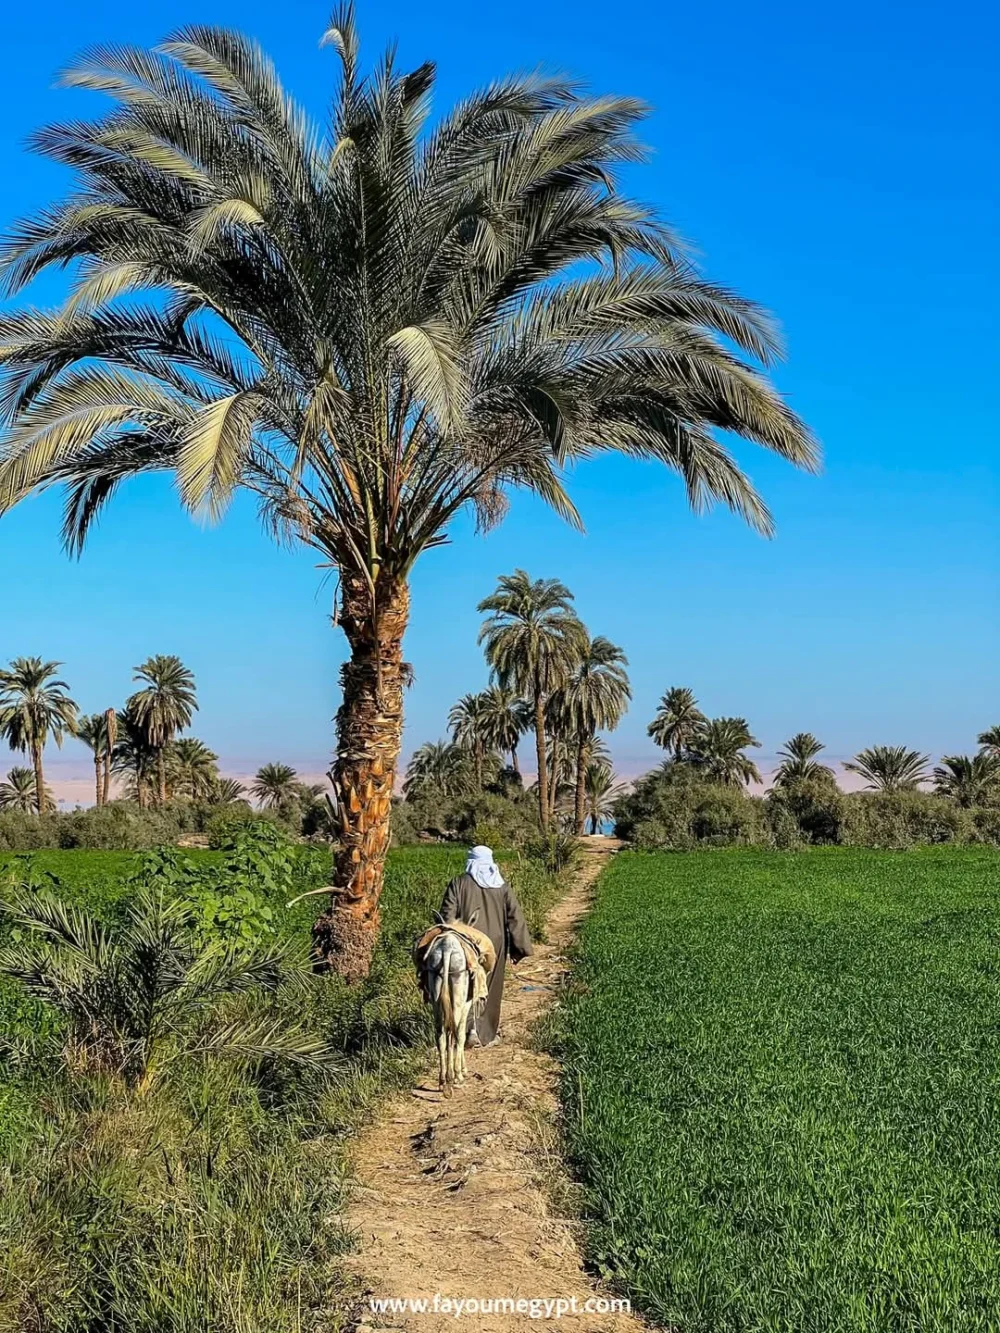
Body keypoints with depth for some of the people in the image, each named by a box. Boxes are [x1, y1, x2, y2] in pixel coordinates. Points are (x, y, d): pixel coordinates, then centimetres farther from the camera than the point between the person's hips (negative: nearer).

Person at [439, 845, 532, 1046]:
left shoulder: (459, 884, -4)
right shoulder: (502, 887, 1)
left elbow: (447, 916, -7)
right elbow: (515, 918, -2)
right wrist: (520, 948, 2)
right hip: (494, 945, 2)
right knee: (490, 989, 13)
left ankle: (471, 1028, -14)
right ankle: (486, 1034, 19)